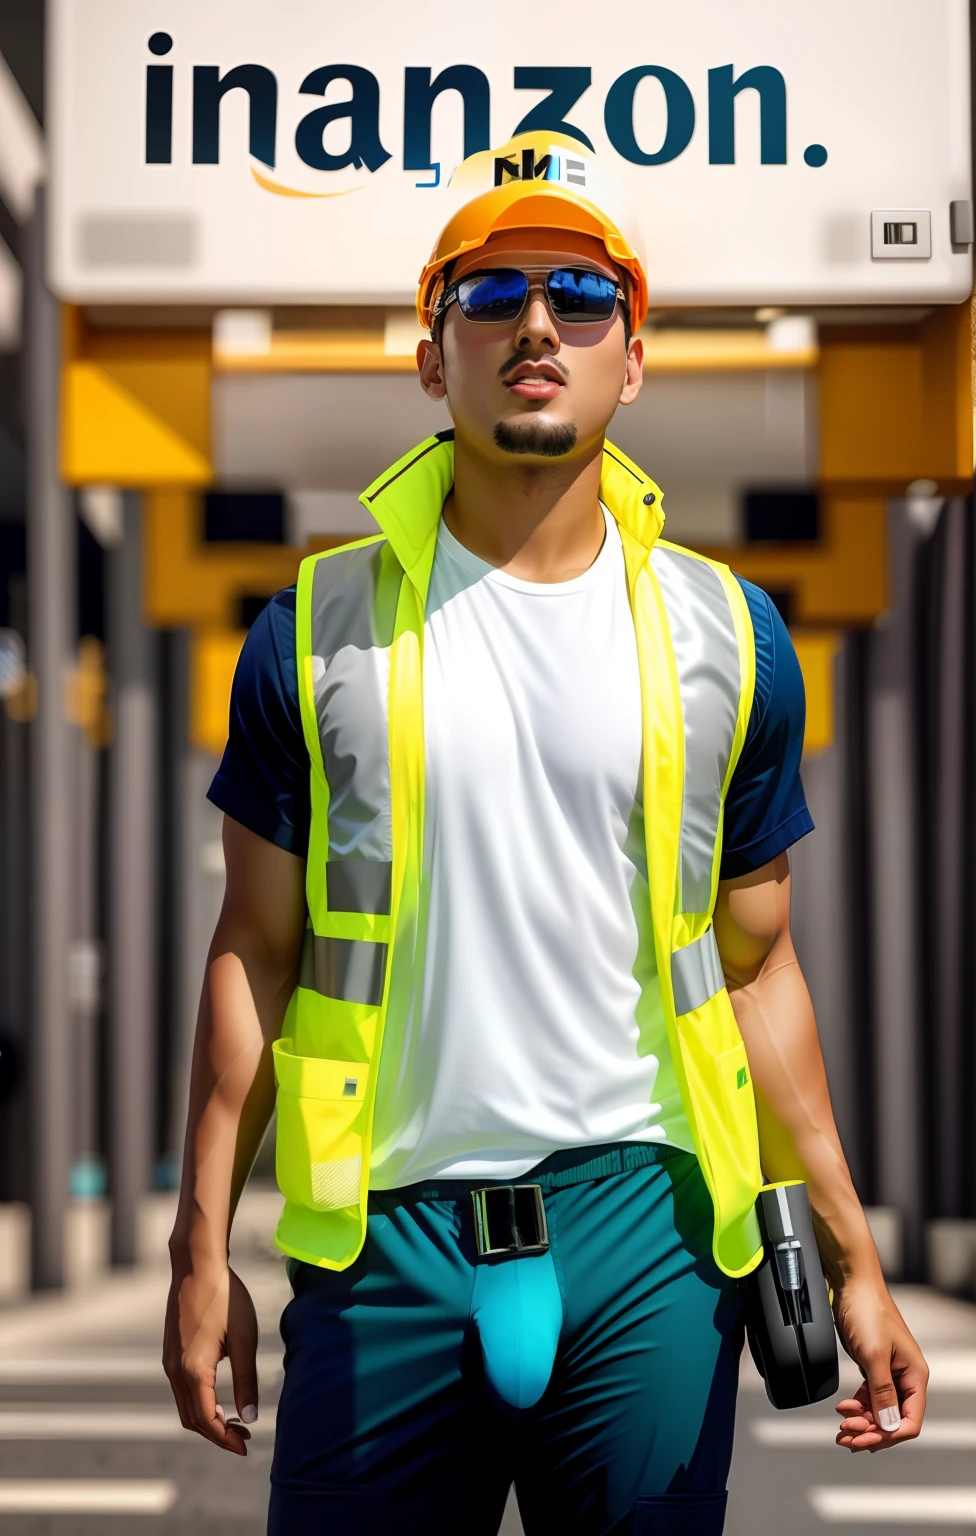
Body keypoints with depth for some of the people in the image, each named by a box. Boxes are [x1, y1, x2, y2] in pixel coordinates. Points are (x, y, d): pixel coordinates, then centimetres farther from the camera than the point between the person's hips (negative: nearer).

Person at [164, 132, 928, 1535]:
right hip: (383, 1236, -1)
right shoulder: (322, 629, 3)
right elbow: (256, 950, 6)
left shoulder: (729, 635, 7)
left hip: (645, 1220, 1)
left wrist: (851, 1259, 9)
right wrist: (202, 1251, 2)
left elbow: (757, 968, 11)